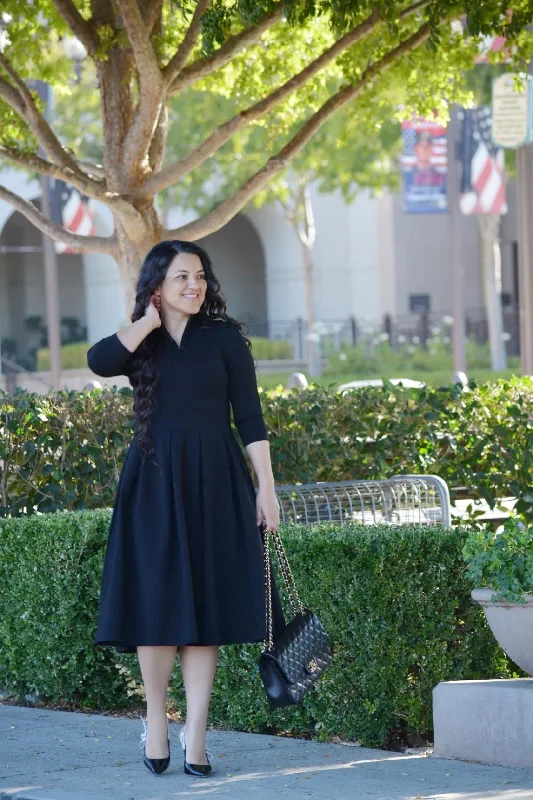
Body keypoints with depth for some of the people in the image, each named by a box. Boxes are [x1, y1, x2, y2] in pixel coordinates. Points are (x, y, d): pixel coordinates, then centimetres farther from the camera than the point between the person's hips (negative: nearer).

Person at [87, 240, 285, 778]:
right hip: (154, 484, 0)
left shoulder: (224, 337, 5)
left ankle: (195, 732, 2)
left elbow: (249, 415, 3)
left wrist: (266, 487, -3)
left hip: (214, 483, 0)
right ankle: (156, 721, 14)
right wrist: (150, 322, -7)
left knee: (205, 606, 0)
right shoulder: (138, 341, 6)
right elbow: (99, 362, -18)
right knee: (156, 600, -1)